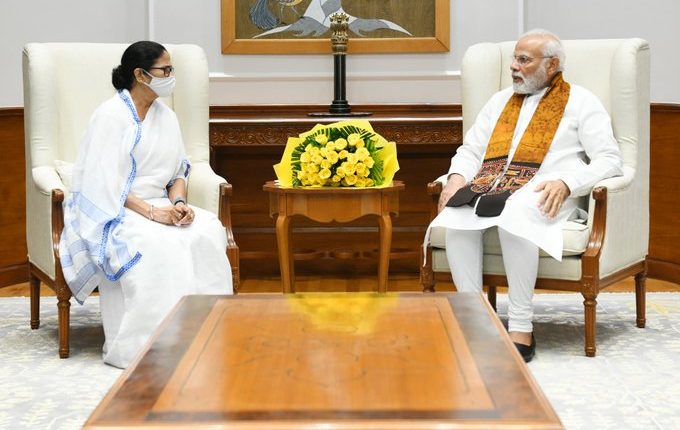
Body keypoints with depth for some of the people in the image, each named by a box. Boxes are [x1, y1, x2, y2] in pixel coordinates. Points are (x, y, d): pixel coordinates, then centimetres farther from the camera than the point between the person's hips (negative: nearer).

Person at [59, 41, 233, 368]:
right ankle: (141, 344, -30)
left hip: (158, 206, 6)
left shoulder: (166, 116, 11)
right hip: (113, 213, -6)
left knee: (207, 231, -22)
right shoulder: (111, 116, -11)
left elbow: (178, 171, 13)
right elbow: (105, 183, -17)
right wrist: (151, 212, -25)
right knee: (156, 244, -36)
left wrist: (178, 203, -9)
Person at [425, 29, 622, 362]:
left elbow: (609, 160, 1)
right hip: (489, 185, 5)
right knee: (456, 218, -30)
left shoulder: (580, 101, 11)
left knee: (513, 219, -39)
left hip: (543, 192, -4)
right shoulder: (500, 100, 28)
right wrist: (457, 177, 2)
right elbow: (470, 150, 26)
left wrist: (566, 184, -17)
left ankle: (521, 328, -34)